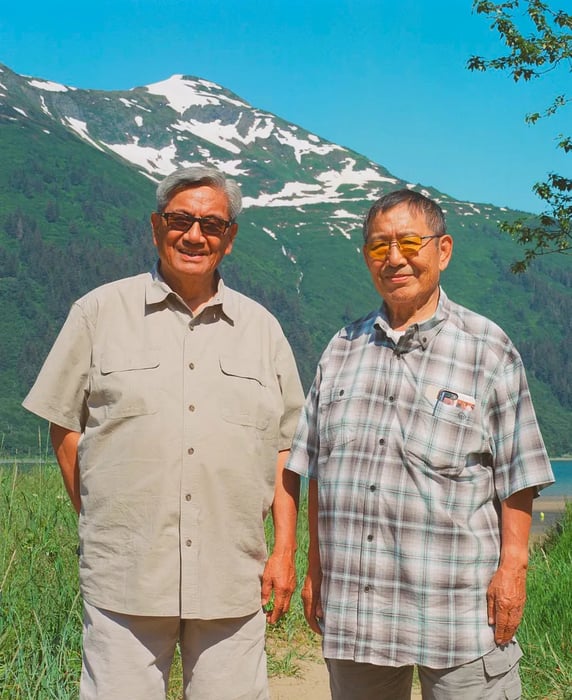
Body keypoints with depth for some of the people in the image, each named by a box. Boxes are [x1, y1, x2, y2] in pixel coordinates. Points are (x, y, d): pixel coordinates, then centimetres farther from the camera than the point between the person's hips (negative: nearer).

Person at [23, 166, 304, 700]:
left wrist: (284, 549, 6)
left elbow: (283, 446, 12)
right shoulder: (100, 311, 6)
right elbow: (64, 426, 8)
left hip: (233, 582, 2)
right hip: (125, 576, -2)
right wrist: (97, 518, 3)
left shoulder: (261, 328, 12)